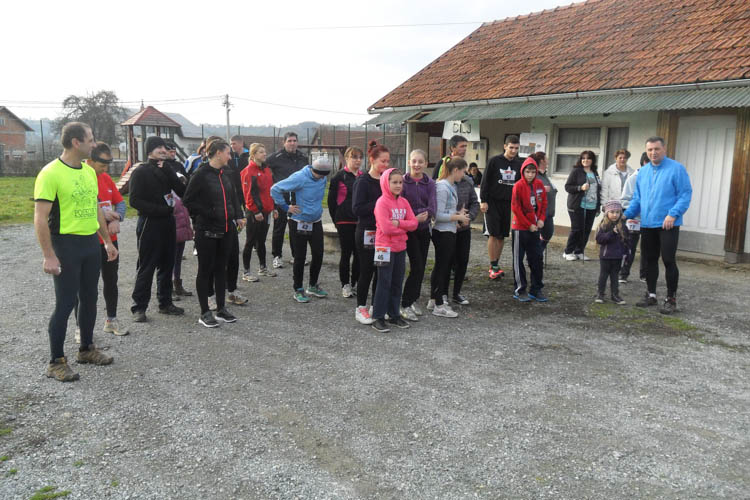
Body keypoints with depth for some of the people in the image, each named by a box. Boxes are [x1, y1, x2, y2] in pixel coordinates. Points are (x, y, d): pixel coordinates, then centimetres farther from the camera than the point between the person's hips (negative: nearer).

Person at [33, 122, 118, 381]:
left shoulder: (89, 171, 9)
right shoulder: (51, 173, -15)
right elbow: (40, 219, -17)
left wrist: (108, 241, 18)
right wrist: (49, 256, -21)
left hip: (91, 243, 7)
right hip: (66, 245, -7)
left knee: (89, 298, 15)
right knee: (65, 303, -2)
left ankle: (86, 348, 31)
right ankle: (56, 362, 10)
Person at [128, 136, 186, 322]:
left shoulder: (167, 171, 14)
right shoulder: (141, 172, -6)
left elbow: (182, 191, 1)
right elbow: (135, 200, -14)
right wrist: (159, 209, -20)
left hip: (167, 222, 7)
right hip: (149, 223, -7)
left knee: (167, 264, 12)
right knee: (146, 267, -2)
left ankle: (165, 302, 23)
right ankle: (139, 307, 6)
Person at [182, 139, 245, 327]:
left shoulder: (225, 175, 10)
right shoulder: (201, 175, -12)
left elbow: (233, 197, 21)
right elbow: (188, 201, -12)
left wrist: (238, 216, 8)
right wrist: (208, 213, -15)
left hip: (225, 229, 7)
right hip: (207, 230, -7)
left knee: (221, 268, 13)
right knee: (205, 270, 3)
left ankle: (221, 309, 23)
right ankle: (204, 313, 12)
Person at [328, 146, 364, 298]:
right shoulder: (339, 177, -4)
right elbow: (332, 200, -3)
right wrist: (336, 220, -4)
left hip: (360, 221, 4)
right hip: (345, 221, -4)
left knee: (359, 253, 7)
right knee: (346, 253, 2)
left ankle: (355, 283, 20)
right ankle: (345, 285, 13)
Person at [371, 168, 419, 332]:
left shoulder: (404, 202, 9)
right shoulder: (382, 202, -12)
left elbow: (414, 223, 1)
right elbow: (386, 228, -21)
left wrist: (398, 223, -16)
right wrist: (405, 227, -7)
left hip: (400, 248, 7)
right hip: (385, 248, -7)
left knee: (397, 283, 13)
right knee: (384, 283, -2)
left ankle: (394, 315, 24)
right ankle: (378, 318, 6)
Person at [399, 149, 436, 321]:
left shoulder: (430, 183, 4)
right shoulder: (403, 181, -5)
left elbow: (433, 207, -7)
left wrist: (422, 216, -26)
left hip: (424, 229, 4)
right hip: (408, 230, -4)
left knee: (421, 267, 9)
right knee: (417, 267, -10)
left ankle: (414, 300, 25)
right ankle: (405, 305, 0)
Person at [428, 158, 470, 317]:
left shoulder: (451, 186, 12)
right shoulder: (442, 187, -17)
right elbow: (438, 215, -21)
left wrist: (458, 213, 5)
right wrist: (458, 217, -12)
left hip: (449, 232, 10)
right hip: (442, 233, -10)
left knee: (443, 266, 15)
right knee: (442, 267, -2)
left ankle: (434, 300, 27)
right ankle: (439, 305, 7)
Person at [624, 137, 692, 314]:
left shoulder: (676, 168, -6)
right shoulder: (643, 171, 12)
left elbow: (686, 194, -10)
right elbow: (637, 198, 19)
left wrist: (673, 214, -21)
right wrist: (627, 214, 6)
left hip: (667, 225, -6)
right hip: (647, 224, 6)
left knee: (669, 261, -2)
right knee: (649, 260, 12)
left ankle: (671, 299, 8)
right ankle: (651, 295, 25)